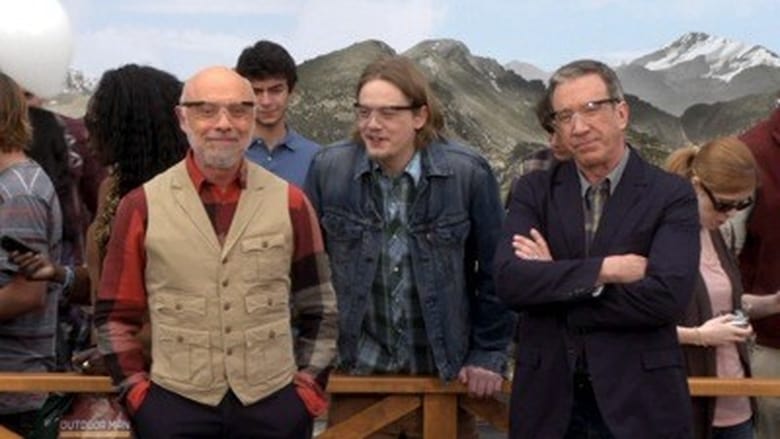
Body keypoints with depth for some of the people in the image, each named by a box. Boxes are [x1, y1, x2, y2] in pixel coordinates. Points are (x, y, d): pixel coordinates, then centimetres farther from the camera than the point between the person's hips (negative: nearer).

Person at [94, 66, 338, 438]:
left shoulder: (290, 202, 3)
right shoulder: (142, 206, -1)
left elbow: (318, 308, 8)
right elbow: (116, 314, 4)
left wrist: (308, 387, 1)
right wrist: (138, 393, -3)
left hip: (274, 404, 1)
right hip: (174, 405, -1)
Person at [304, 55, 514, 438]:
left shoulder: (469, 173, -9)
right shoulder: (328, 169, -5)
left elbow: (494, 272, 0)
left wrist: (488, 355, 0)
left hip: (446, 375, 0)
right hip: (357, 374, 1)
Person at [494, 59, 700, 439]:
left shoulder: (671, 195, -4)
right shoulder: (533, 191, 3)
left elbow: (667, 295, -18)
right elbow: (509, 280, -11)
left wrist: (551, 283, -12)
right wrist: (606, 268, -17)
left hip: (638, 402, -2)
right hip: (547, 401, 2)